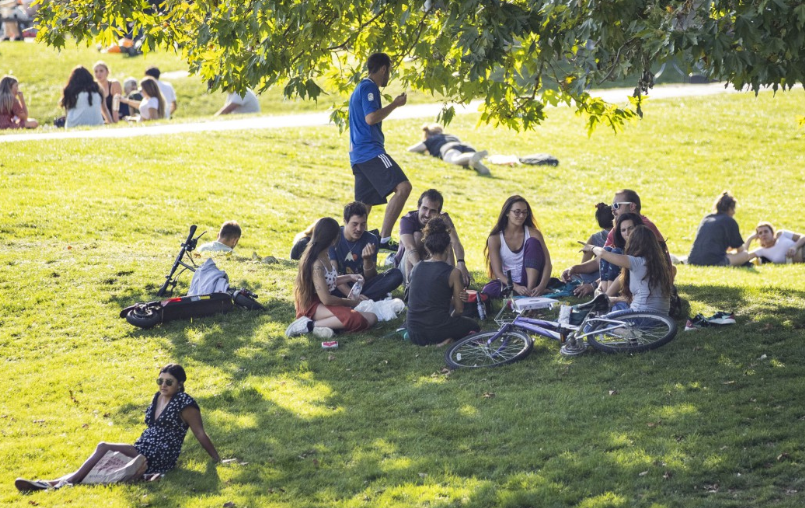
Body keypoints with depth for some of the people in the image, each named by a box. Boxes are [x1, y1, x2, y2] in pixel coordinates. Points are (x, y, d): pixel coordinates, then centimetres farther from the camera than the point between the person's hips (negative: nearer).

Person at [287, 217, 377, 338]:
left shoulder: (324, 256, 8)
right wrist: (350, 302, -6)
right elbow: (326, 299, -20)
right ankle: (310, 325, -25)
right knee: (355, 319, -34)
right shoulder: (317, 264, -21)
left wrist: (349, 277, 18)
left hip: (323, 305, 10)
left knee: (371, 318, -7)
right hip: (312, 306, -10)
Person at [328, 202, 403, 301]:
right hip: (340, 287, -3)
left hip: (362, 285, 3)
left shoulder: (370, 240, -2)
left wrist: (367, 259, -24)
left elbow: (370, 277, -3)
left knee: (396, 275, -19)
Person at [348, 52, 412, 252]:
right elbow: (371, 118, -19)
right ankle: (384, 238, -26)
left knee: (364, 205, 11)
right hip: (370, 151, -11)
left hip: (359, 154, 11)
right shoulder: (369, 87, -7)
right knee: (403, 187, -20)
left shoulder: (362, 88, 24)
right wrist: (395, 104, -10)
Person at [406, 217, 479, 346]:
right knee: (473, 327, 25)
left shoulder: (416, 268, 6)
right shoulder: (453, 272, -8)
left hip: (414, 333, 4)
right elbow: (459, 309, -2)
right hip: (437, 331, -4)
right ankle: (449, 339, -7)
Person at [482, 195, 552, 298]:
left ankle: (530, 288, -27)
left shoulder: (533, 233, -3)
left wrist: (541, 286, -31)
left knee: (532, 242, -19)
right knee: (488, 291, -33)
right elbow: (498, 272, -11)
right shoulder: (495, 238, -5)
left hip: (531, 279, 1)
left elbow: (547, 263, -10)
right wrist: (516, 287, -30)